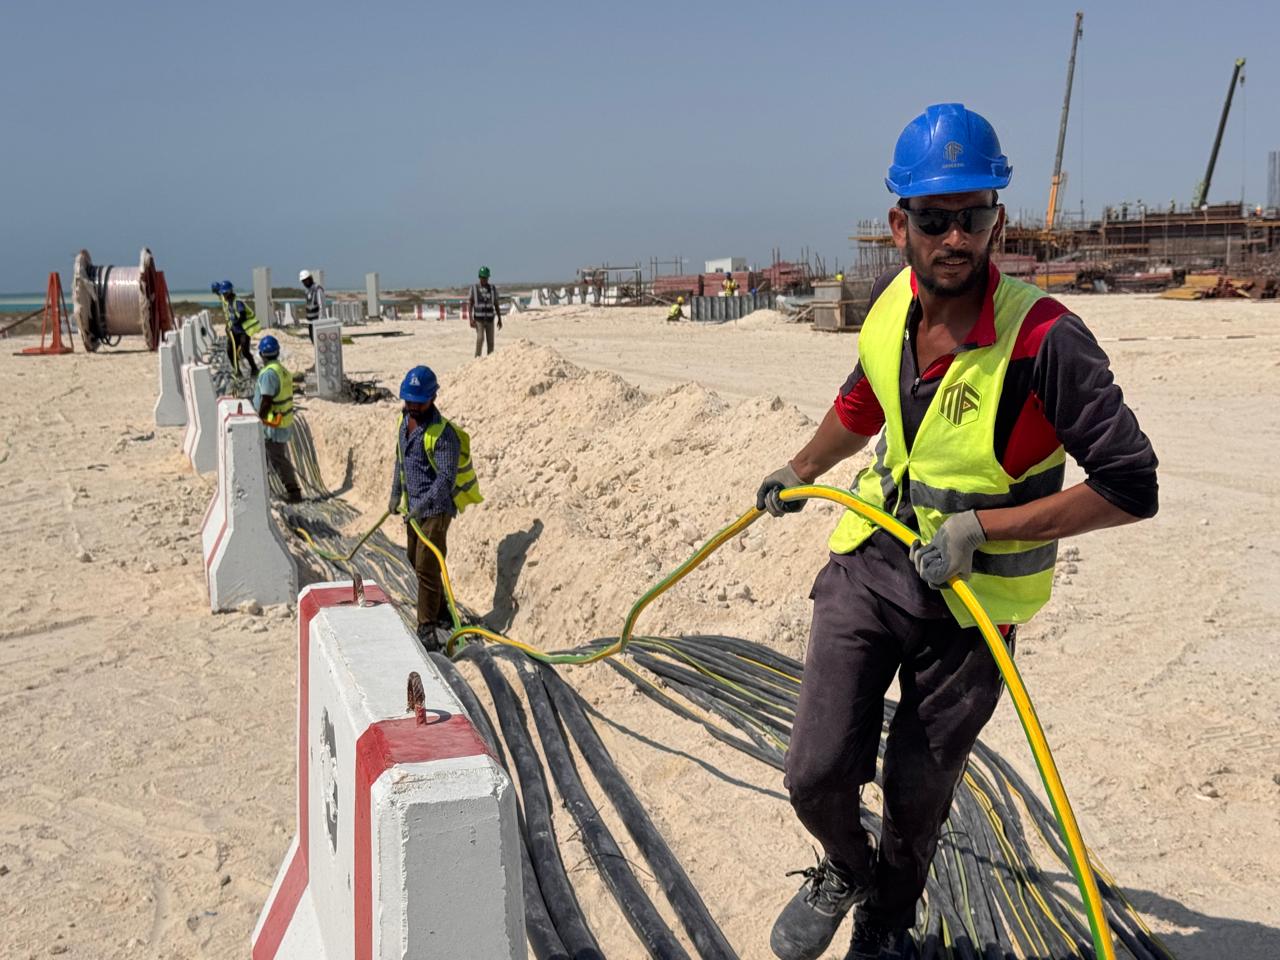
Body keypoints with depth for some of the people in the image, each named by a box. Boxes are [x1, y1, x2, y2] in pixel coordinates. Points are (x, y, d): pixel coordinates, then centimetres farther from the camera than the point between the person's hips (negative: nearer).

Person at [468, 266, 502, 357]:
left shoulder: (493, 288, 6)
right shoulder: (474, 288, -2)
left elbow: (496, 305, 10)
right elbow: (470, 304, -2)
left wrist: (499, 319, 6)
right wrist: (471, 319, -12)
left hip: (490, 319, 3)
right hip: (478, 318, -3)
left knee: (490, 341, 3)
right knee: (480, 338, -20)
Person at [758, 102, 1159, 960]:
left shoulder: (1046, 339, -23)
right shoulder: (889, 305, -5)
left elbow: (1131, 487, -22)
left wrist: (982, 527, -25)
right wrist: (800, 471, 28)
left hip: (970, 600, -3)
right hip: (869, 566, 4)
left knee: (917, 801, 11)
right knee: (819, 775, -4)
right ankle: (844, 872, 33)